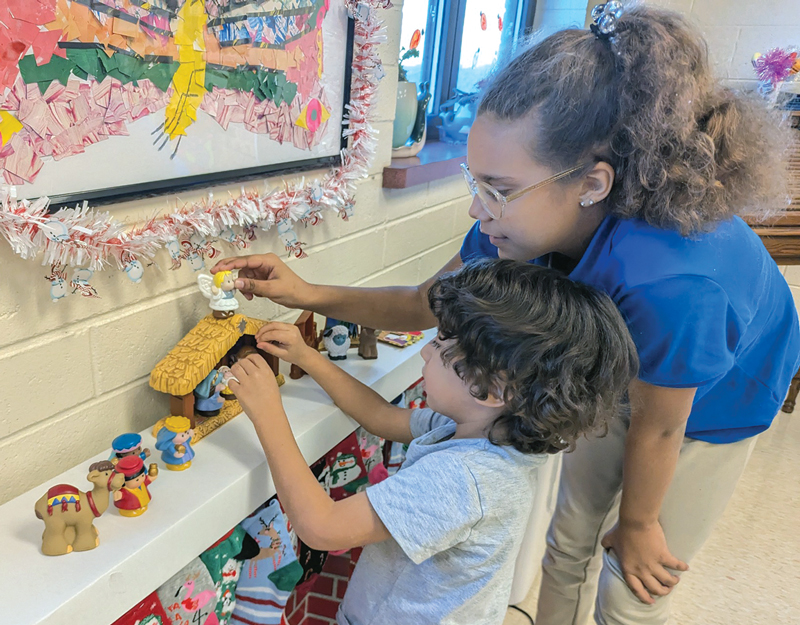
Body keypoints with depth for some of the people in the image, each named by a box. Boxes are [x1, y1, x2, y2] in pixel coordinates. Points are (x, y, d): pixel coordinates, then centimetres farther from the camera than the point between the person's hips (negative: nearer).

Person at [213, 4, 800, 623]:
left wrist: (637, 524, -9)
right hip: (617, 379, 5)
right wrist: (309, 294, -21)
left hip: (710, 407, -4)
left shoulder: (669, 277, -47)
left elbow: (657, 428, -29)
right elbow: (428, 304, -13)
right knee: (570, 539, 18)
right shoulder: (524, 218, -27)